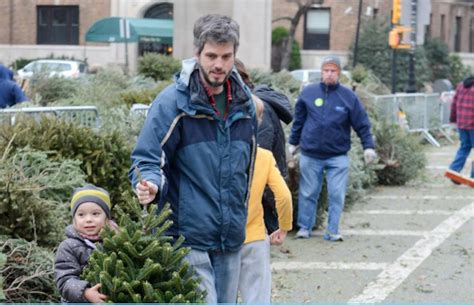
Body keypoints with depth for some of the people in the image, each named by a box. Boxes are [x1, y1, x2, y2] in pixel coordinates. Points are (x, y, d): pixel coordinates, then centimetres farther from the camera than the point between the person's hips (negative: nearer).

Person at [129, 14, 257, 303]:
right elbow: (145, 160, -10)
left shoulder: (244, 102, 8)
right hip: (189, 236, -6)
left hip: (231, 239, 6)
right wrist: (151, 185, -32)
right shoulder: (173, 102, -11)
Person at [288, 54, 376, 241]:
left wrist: (368, 147, -4)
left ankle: (332, 230, 5)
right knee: (308, 193, 7)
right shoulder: (308, 93, 2)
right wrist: (293, 143, 16)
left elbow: (362, 124, 3)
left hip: (338, 156, -1)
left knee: (337, 194, -3)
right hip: (310, 155, 1)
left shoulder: (349, 97, 0)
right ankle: (304, 227, 18)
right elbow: (298, 120, 12)